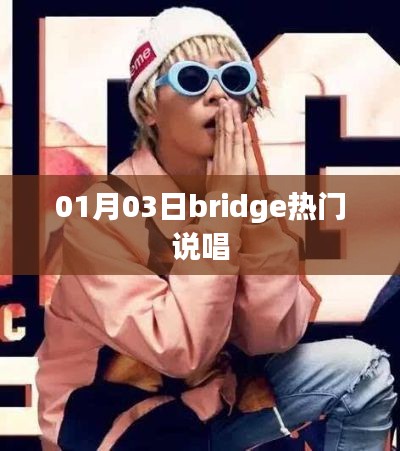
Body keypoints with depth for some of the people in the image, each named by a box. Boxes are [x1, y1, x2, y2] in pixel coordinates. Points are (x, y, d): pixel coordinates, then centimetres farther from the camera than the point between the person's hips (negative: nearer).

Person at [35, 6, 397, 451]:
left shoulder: (239, 188, -5)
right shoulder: (101, 213, -21)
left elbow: (274, 338, -13)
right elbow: (181, 351, -29)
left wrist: (253, 202, -23)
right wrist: (220, 205, -28)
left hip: (214, 395, 6)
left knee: (364, 370, -8)